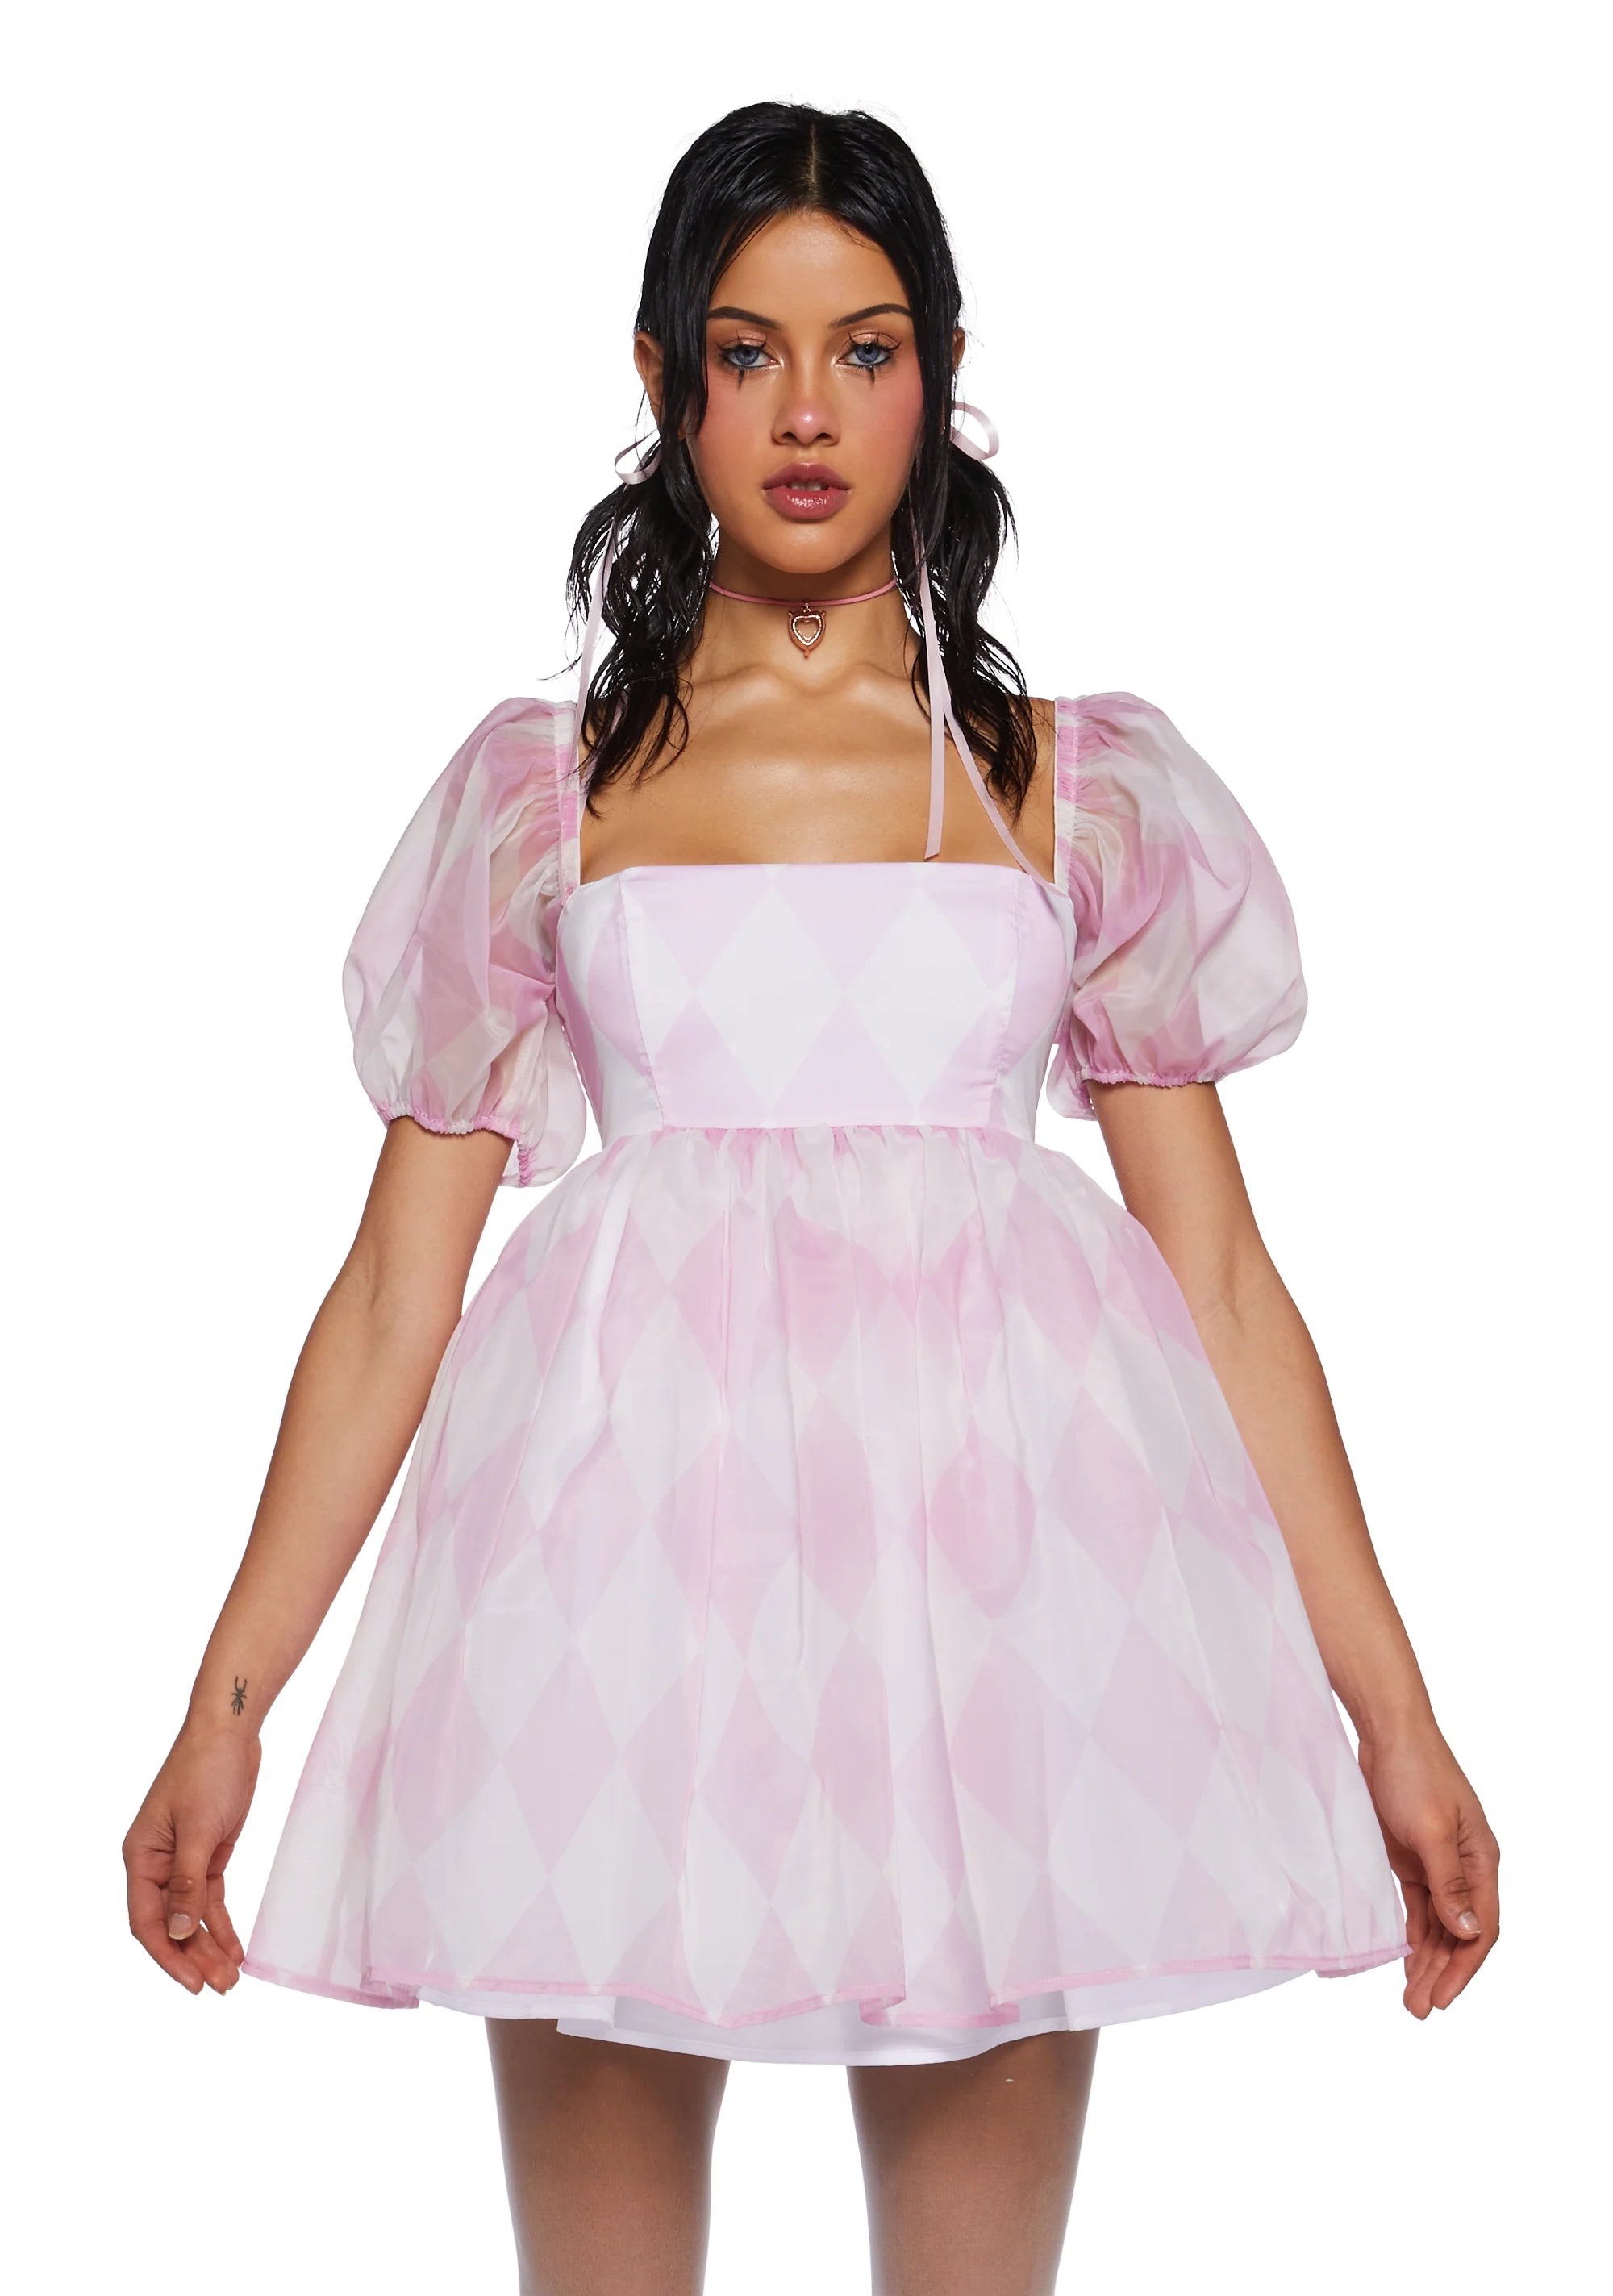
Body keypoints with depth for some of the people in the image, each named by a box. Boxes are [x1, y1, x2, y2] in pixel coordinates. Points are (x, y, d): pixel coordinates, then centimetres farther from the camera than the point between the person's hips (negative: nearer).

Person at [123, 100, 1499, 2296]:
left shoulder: (1080, 785, 11)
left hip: (990, 1522, 0)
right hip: (633, 1510, 0)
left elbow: (1221, 1272, 9)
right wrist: (227, 1704, 5)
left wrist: (1392, 1716, 6)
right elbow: (396, 1282, 10)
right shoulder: (539, 790, 11)